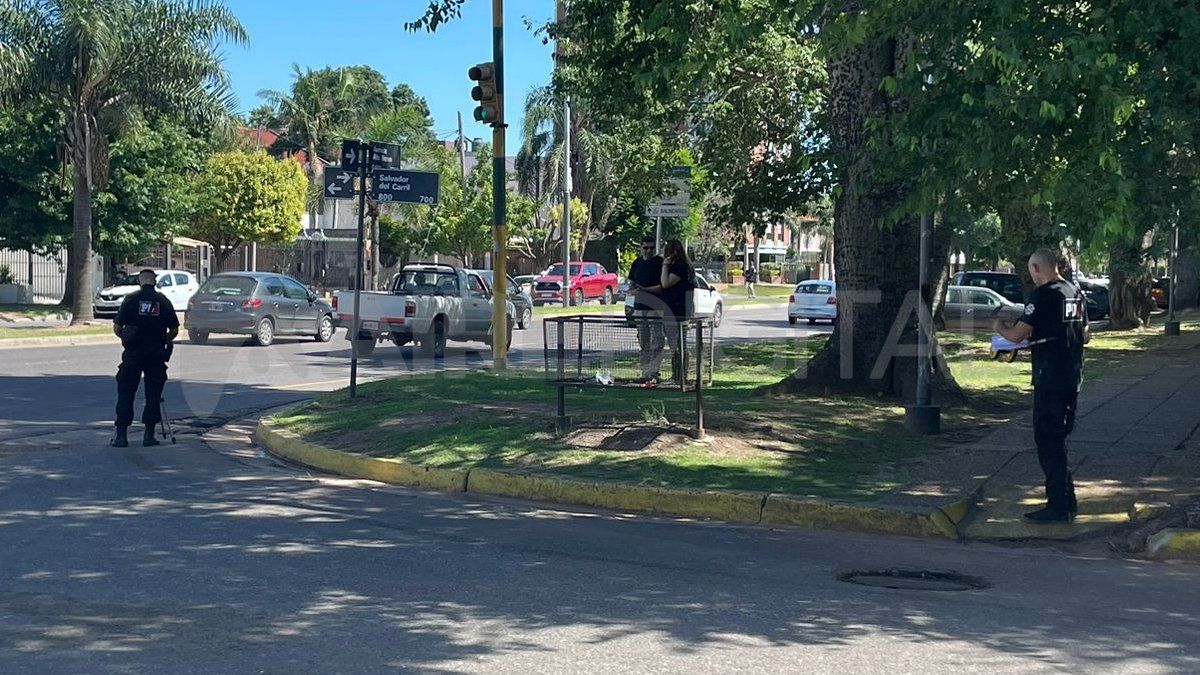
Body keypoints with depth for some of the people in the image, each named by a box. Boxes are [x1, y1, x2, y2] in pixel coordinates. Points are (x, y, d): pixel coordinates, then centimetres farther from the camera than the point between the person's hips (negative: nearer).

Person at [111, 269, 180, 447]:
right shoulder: (163, 301, 3)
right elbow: (174, 330, 6)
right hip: (156, 354, 1)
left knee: (125, 393, 5)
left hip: (133, 353, -1)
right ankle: (149, 435, 5)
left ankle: (121, 434, 1)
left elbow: (117, 328, -1)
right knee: (153, 394, 7)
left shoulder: (131, 299, -1)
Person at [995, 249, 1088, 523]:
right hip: (1073, 376, 8)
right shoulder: (1076, 292, 11)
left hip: (1050, 379, -8)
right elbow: (1084, 336, 20)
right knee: (1058, 438, 17)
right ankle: (1067, 501, 22)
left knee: (1048, 441, -2)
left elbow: (1016, 335, -15)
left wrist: (1001, 327, 6)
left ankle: (1058, 507, -1)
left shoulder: (1043, 295, -14)